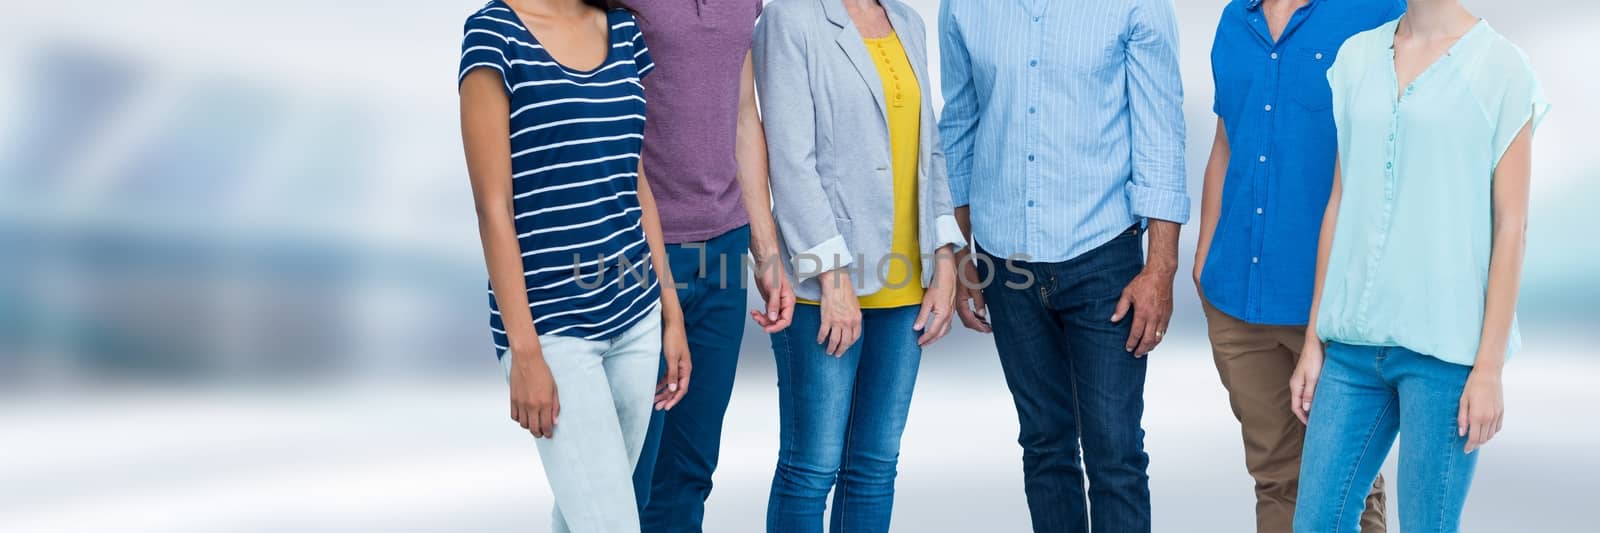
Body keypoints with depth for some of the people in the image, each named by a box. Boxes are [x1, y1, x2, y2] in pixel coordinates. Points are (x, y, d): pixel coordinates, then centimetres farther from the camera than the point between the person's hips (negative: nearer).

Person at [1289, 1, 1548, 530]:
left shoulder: (1501, 66, -2)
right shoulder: (1356, 57, 10)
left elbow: (1510, 224, -4)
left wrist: (1489, 366, -8)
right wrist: (1314, 339, 11)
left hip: (1444, 348, -4)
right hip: (1353, 342, 4)